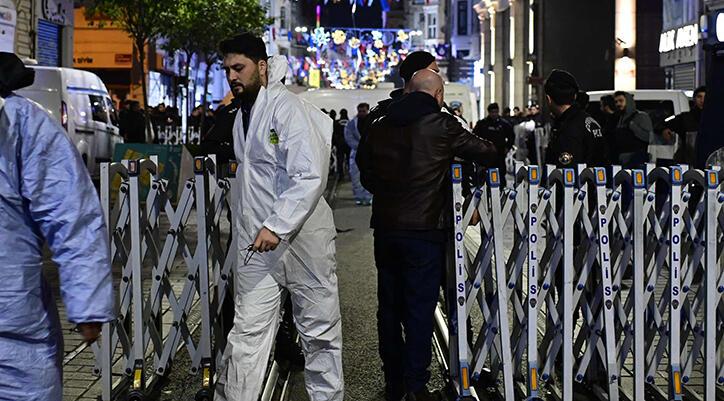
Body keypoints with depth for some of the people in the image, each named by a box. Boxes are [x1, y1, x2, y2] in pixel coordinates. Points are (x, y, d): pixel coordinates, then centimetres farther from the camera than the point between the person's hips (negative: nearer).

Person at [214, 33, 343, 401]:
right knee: (247, 333, 3)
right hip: (256, 244, 7)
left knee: (319, 332, 6)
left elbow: (310, 177, -21)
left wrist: (277, 226, -28)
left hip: (301, 237, -6)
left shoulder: (289, 109, -13)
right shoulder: (242, 114, 13)